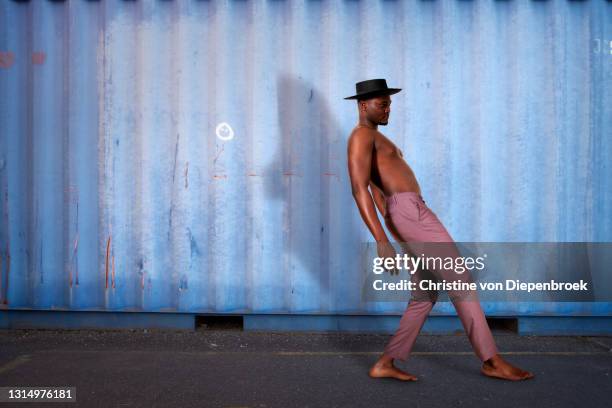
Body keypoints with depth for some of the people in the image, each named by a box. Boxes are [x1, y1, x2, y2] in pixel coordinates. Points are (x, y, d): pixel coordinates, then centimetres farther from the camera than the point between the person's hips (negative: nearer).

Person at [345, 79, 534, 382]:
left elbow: (378, 194, 31)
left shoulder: (375, 139, 28)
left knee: (425, 296, 9)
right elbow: (359, 189, -19)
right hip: (411, 211, -11)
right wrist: (382, 241, -27)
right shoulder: (362, 135, -5)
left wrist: (398, 237, 32)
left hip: (408, 215, 11)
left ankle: (385, 364, 10)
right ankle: (492, 361, 3)